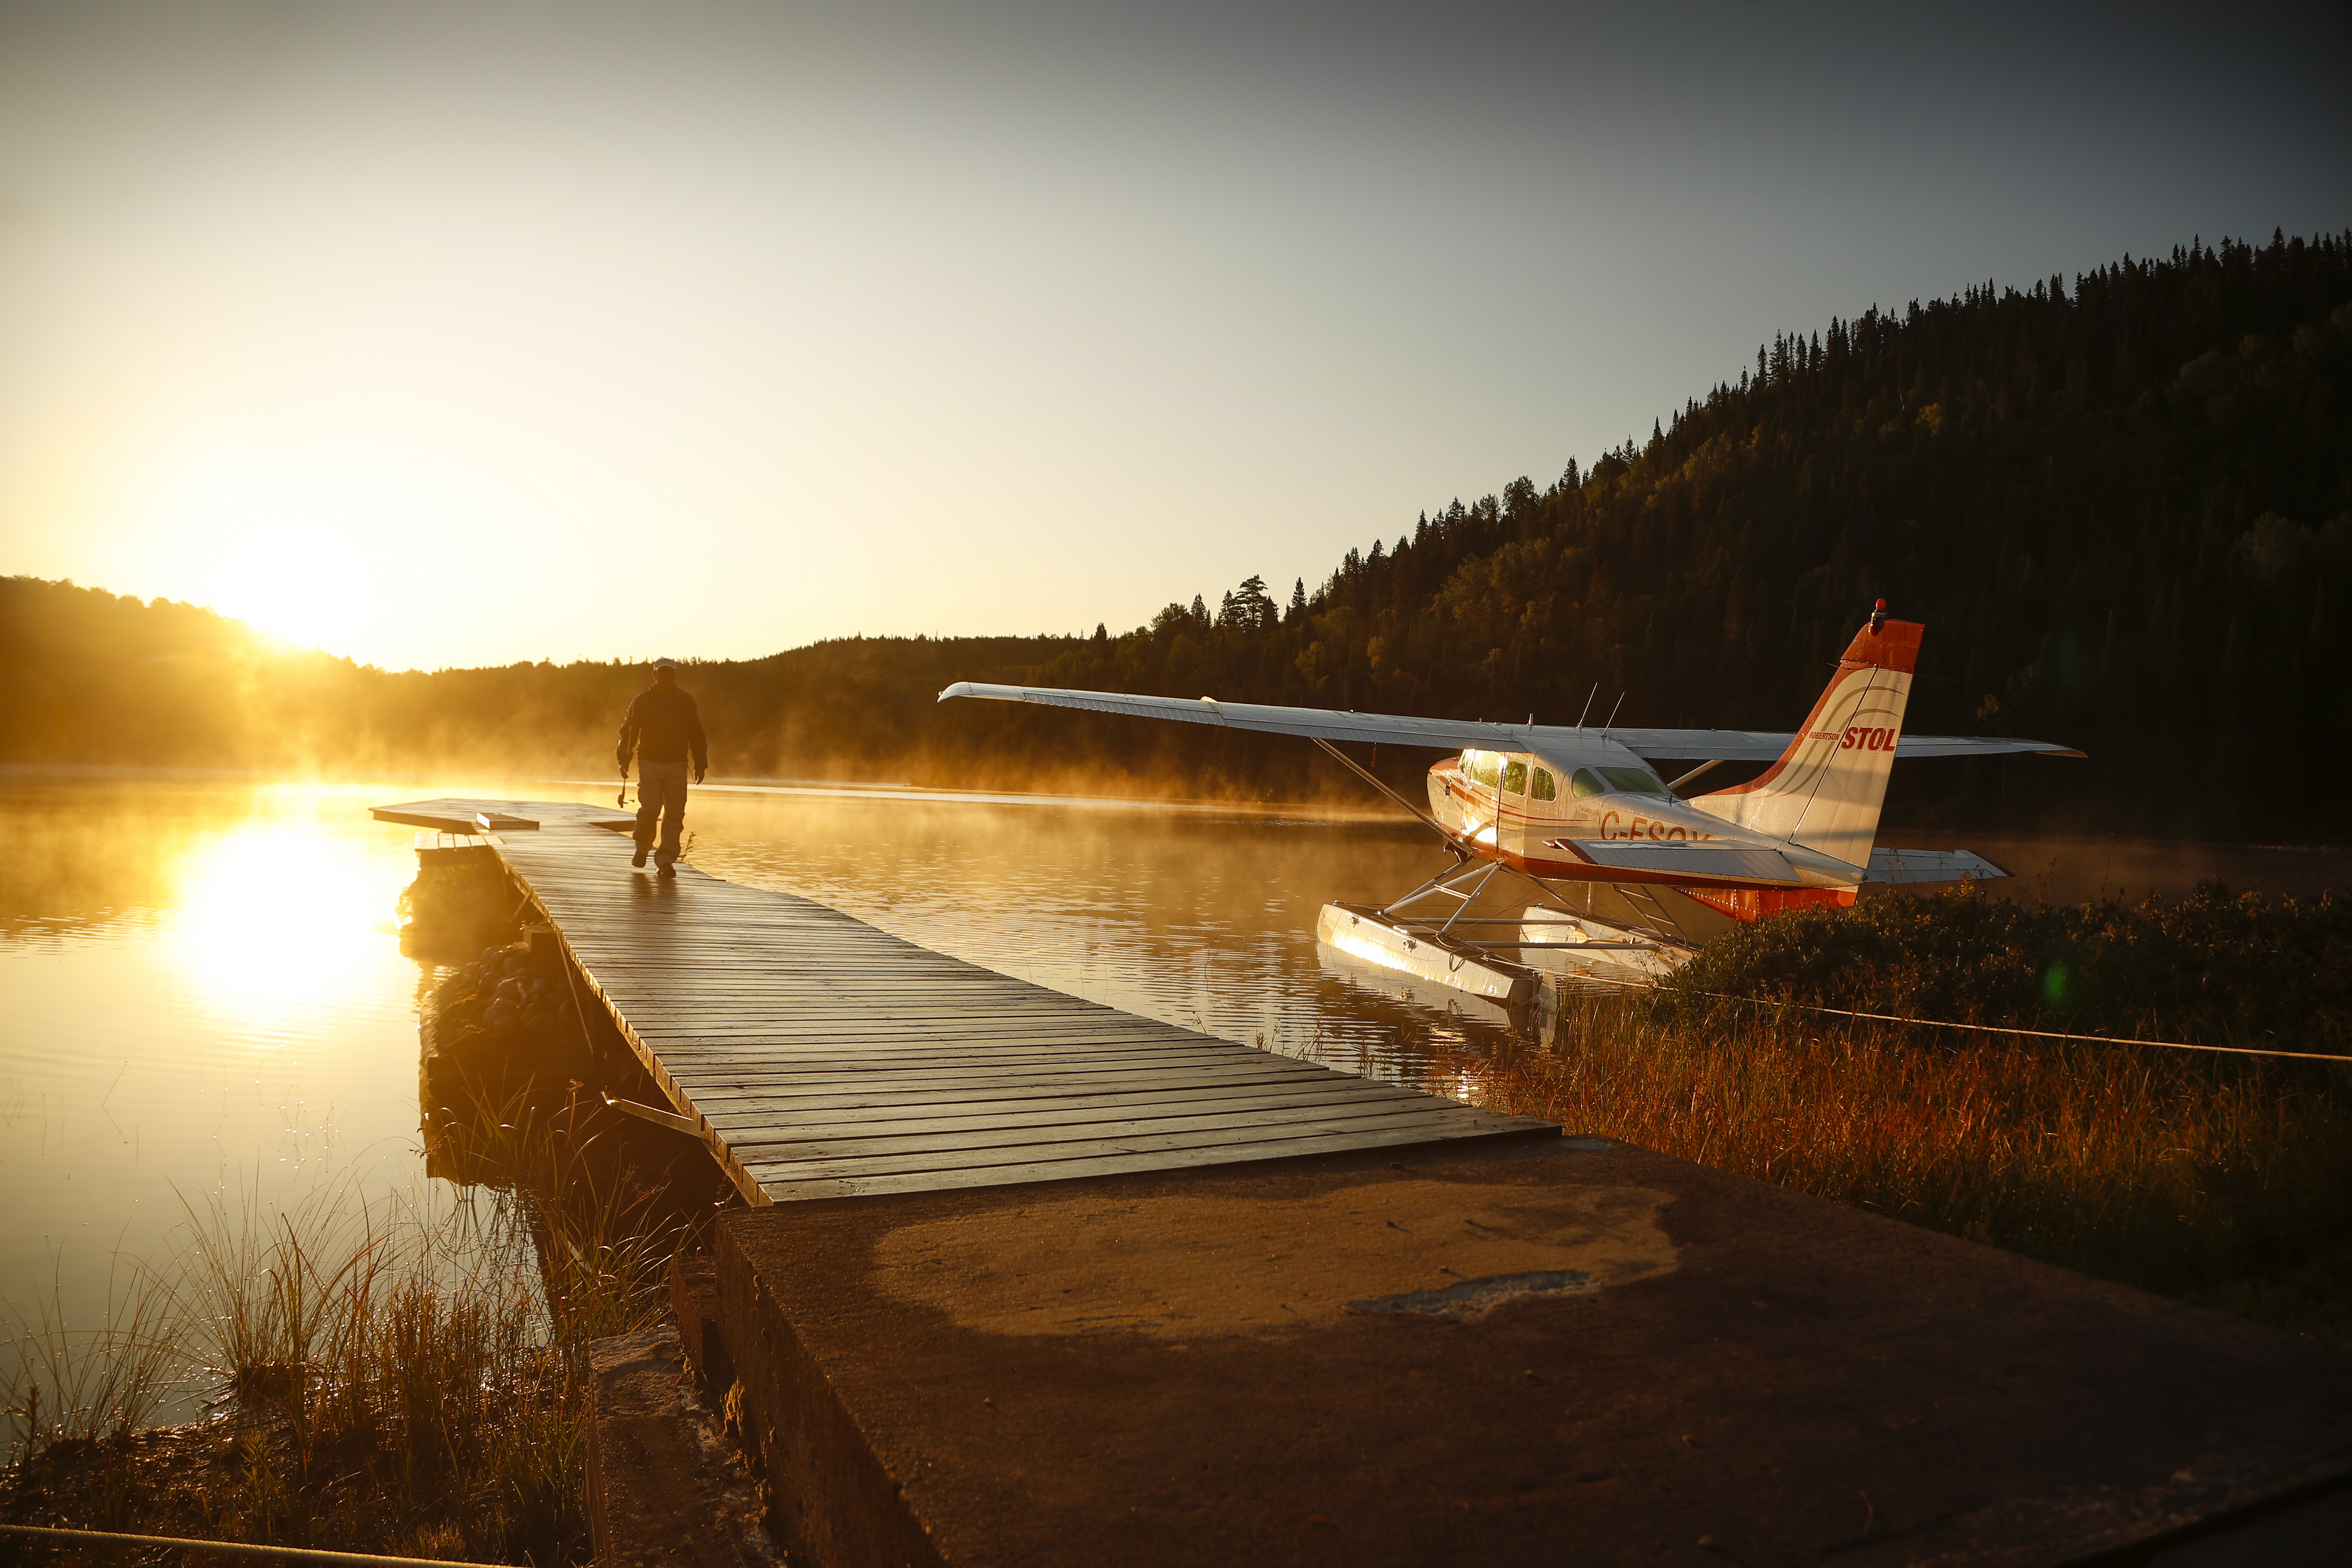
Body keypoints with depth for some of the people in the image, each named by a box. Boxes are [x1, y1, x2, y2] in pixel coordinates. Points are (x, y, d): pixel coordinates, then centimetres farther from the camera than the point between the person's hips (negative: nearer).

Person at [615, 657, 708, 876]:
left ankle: (666, 860, 2)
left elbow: (697, 736, 11)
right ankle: (643, 848, 17)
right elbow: (629, 731, 5)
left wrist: (700, 765, 6)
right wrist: (624, 760, -3)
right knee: (650, 809, -10)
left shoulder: (686, 702, 8)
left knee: (675, 814, -5)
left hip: (677, 765, 1)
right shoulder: (642, 701, 4)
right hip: (650, 763, -1)